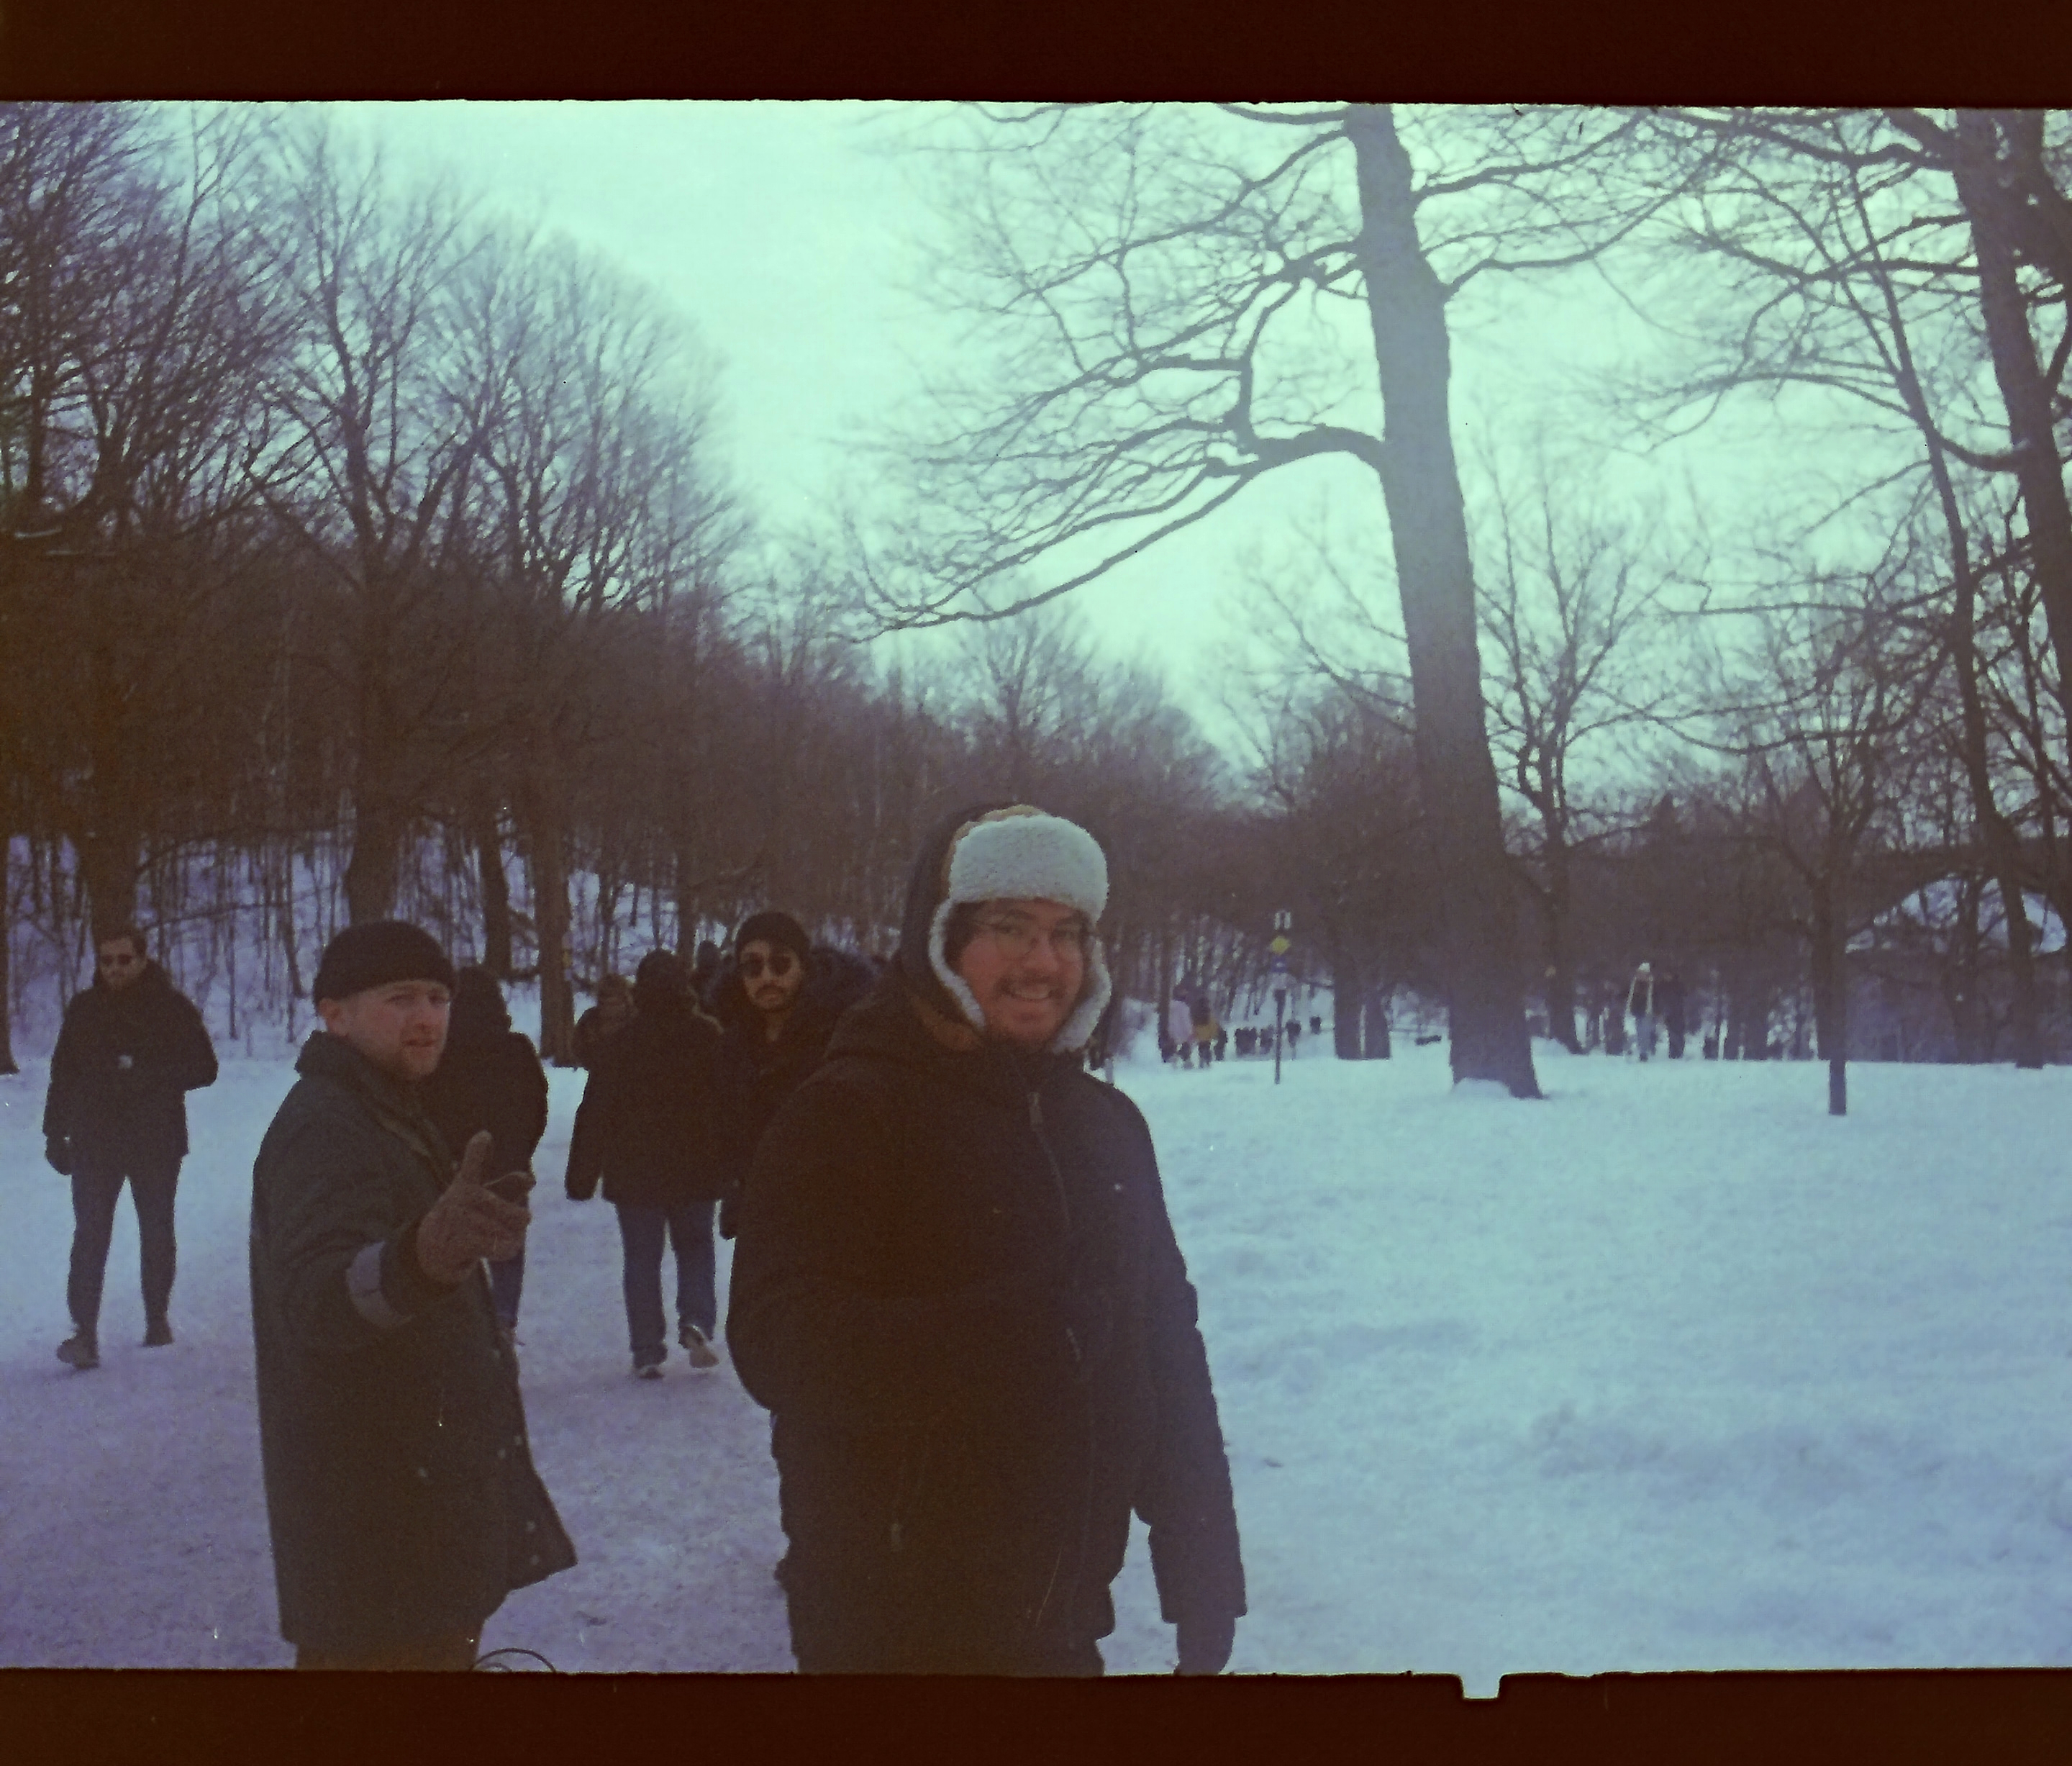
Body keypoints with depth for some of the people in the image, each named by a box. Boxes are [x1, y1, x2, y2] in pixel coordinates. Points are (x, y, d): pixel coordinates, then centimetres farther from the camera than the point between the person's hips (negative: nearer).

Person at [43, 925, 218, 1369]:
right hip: (94, 1142, 1)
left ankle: (157, 1319, 27)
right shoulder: (84, 1009, 3)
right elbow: (62, 1074, 8)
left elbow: (204, 1068, -5)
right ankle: (84, 1332, -11)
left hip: (157, 1141, -1)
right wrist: (56, 1134, 4)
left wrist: (150, 1076, -20)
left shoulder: (173, 1007, -4)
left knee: (157, 1233, 12)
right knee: (90, 1236, -8)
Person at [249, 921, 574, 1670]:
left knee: (439, 1644, 23)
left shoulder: (394, 1118, 12)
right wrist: (422, 1256, -60)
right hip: (375, 1527, -10)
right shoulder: (323, 1130, -21)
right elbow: (316, 1296, -43)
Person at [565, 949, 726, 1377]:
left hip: (634, 1172, -1)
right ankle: (696, 1324, -7)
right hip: (696, 1170, 1)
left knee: (642, 1259, 7)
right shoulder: (708, 1037, -4)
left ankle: (647, 1351, 6)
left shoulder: (622, 1043, -6)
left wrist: (582, 1177, 1)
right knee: (695, 1247, 15)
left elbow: (595, 1114, -5)